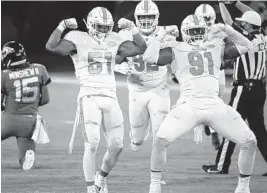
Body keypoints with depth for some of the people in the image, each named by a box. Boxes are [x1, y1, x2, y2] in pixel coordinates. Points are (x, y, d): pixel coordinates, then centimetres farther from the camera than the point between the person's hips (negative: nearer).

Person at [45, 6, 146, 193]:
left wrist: (131, 27, 1)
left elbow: (141, 48, 10)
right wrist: (62, 26, -20)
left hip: (111, 99, 5)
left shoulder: (113, 41, 13)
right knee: (92, 145, -15)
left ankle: (102, 177, 30)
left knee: (116, 146, 4)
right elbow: (51, 46, -13)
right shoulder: (79, 39, -1)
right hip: (89, 98, -5)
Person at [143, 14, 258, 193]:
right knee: (161, 140, -22)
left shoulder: (216, 47, 17)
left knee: (250, 142, -4)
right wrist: (161, 36, 0)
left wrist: (226, 29, 10)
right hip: (189, 105, -3)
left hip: (215, 106, 3)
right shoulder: (176, 50, 6)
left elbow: (247, 46, 18)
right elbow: (149, 57, -6)